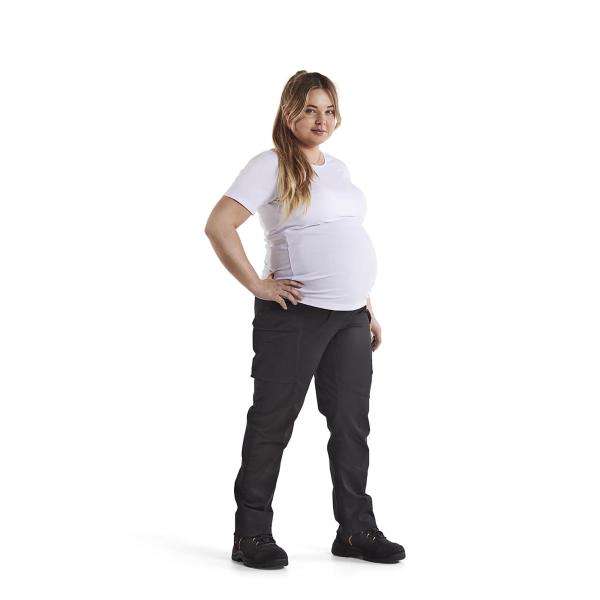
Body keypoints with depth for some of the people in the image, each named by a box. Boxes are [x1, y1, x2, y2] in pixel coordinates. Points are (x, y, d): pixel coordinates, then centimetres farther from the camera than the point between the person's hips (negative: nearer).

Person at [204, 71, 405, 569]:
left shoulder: (338, 168, 18)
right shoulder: (271, 165, -5)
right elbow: (219, 227, -14)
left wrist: (367, 308, 20)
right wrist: (259, 285, -15)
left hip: (350, 316, 7)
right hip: (296, 315, -7)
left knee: (352, 424, 9)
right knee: (272, 422, 1)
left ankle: (356, 529, 21)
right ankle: (252, 535, 12)